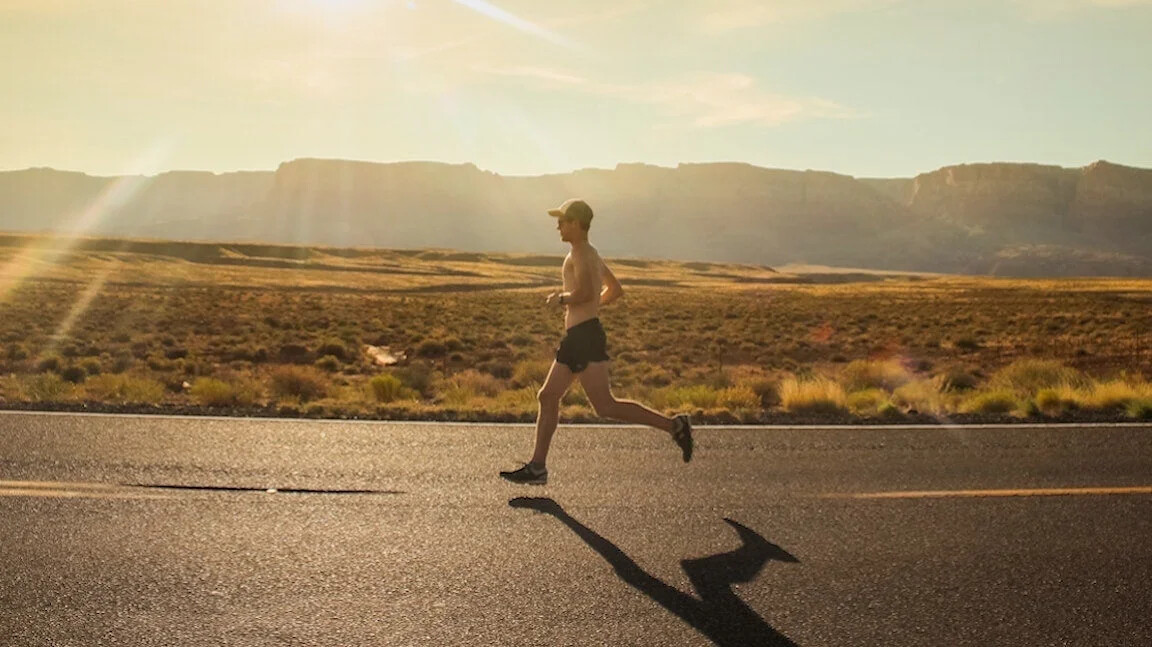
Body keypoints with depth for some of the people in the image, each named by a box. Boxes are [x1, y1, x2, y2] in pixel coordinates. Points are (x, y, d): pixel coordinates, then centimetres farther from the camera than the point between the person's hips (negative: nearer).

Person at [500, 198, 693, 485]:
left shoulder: (581, 253, -10)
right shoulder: (592, 254, 20)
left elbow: (584, 292, -26)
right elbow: (615, 289, 32)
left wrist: (561, 299, -9)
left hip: (586, 336, -10)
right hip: (575, 339, 10)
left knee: (605, 406, -13)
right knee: (547, 397, 9)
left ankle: (673, 425, -9)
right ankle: (537, 467, 12)